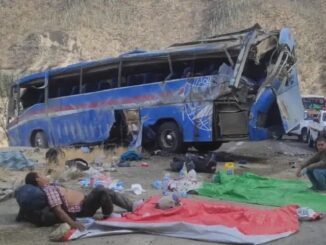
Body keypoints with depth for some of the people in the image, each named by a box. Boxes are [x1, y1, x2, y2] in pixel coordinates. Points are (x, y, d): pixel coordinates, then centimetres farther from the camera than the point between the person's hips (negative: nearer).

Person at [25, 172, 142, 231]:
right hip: (82, 209, -11)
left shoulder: (50, 187, 15)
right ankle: (108, 215, -8)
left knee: (110, 193, 9)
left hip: (84, 202, 11)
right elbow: (58, 209, -28)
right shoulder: (48, 189, -17)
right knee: (100, 190, -26)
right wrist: (72, 223, -37)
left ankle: (131, 206, 14)